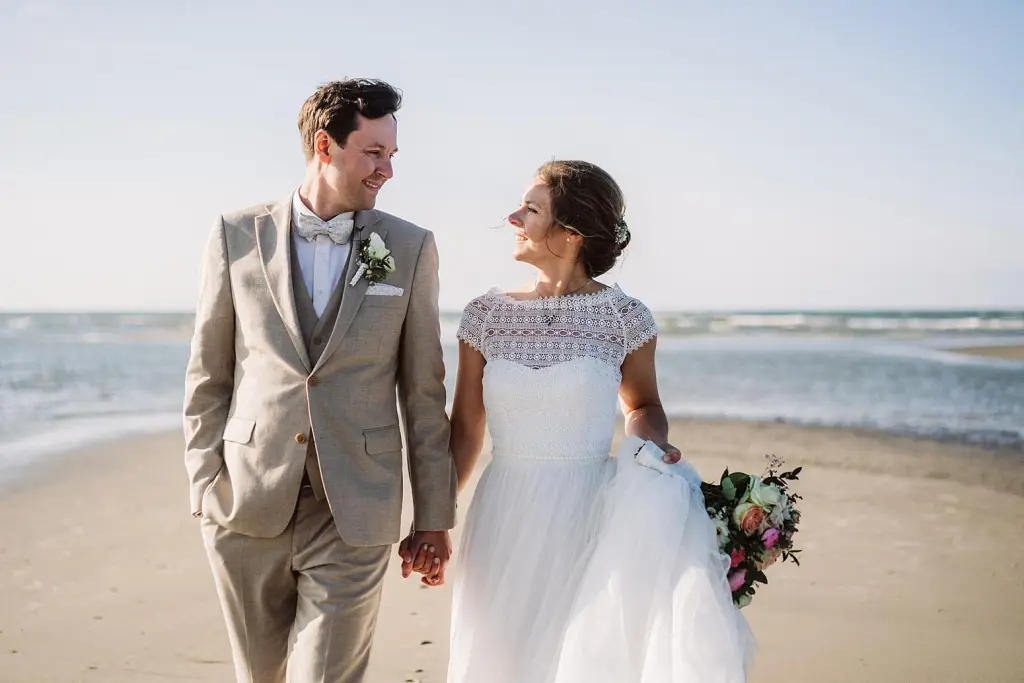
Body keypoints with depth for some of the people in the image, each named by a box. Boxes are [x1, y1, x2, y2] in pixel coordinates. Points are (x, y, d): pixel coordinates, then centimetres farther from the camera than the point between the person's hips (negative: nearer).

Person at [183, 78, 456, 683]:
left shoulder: (411, 248, 1)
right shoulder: (238, 236, 2)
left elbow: (423, 390, 3)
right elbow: (209, 375, 7)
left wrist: (435, 516, 3)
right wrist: (204, 486, 1)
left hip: (354, 514, -1)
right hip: (247, 508, 2)